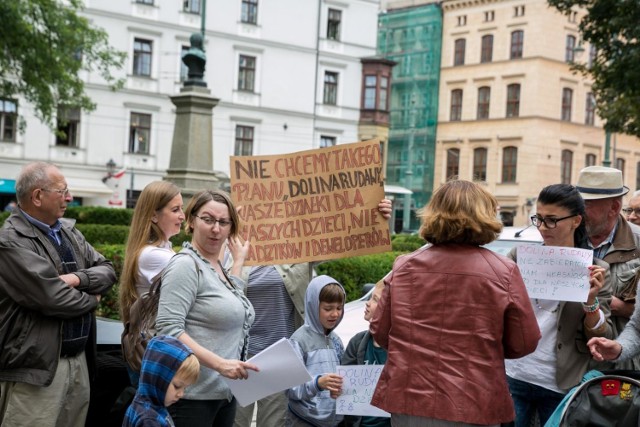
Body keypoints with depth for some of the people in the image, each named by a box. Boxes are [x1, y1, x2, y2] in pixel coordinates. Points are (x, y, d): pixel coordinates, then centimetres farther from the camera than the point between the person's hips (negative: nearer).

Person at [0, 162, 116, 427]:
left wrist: (77, 278, -11)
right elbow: (53, 298, -21)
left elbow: (108, 271, 10)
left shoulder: (69, 231, 14)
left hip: (79, 360, 8)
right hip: (35, 368, -8)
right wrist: (91, 299, -2)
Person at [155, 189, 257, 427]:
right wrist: (219, 363, -24)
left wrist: (239, 262, 24)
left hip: (225, 394, 8)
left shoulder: (219, 269, 14)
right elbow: (169, 329, -19)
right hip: (193, 397, -8)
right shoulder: (185, 265, -11)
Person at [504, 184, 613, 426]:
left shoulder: (595, 270, -1)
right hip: (513, 377, 1)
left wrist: (590, 301, -18)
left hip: (562, 387, -1)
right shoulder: (520, 255, 2)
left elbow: (602, 339, -1)